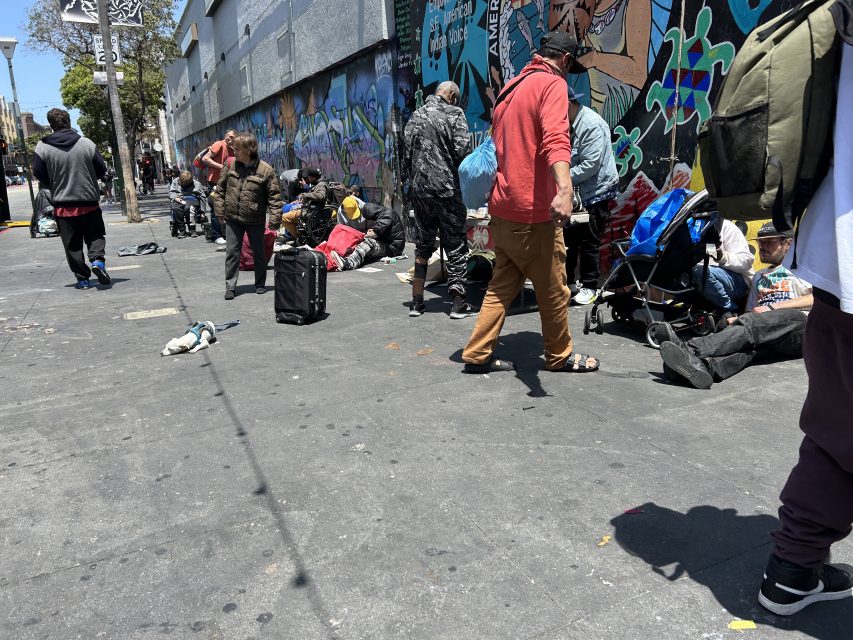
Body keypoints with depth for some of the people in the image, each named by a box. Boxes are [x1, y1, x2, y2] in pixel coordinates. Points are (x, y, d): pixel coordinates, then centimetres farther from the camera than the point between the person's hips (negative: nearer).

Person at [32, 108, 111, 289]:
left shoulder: (42, 147, -5)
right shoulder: (87, 143, -5)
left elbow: (40, 177, -2)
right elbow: (102, 171, 0)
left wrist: (56, 187, 17)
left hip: (62, 205, 0)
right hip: (89, 202, 0)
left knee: (72, 244, 8)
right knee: (95, 235, 15)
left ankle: (82, 278, 8)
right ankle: (98, 259, -10)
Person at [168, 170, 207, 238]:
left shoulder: (196, 184, 7)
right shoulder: (175, 181, 15)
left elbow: (203, 197, 9)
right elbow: (171, 192, 16)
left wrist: (202, 210, 5)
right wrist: (175, 198, -9)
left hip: (192, 200, -2)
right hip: (179, 200, 2)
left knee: (188, 208, -39)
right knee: (176, 209, -34)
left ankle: (192, 229, -28)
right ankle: (181, 230, -27)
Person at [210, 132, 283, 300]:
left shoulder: (265, 170, -13)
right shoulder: (230, 165, -2)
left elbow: (274, 195, -10)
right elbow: (220, 189, 6)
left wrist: (275, 218, -14)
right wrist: (220, 212, 3)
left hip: (255, 220, -2)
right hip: (233, 218, 3)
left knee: (259, 253, 12)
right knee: (232, 252, 4)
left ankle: (260, 284, 29)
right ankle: (230, 286, 13)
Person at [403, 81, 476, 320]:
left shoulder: (416, 116, 13)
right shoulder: (454, 113, -3)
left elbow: (406, 156, 12)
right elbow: (462, 150, -12)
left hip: (419, 189, 5)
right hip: (447, 188, -5)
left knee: (422, 244, 12)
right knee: (456, 246, 2)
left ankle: (417, 301, 13)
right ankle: (459, 303, 2)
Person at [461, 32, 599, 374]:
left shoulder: (512, 87, 18)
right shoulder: (552, 83, -8)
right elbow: (555, 139, -27)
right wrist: (564, 189, -42)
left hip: (502, 207, 8)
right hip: (532, 209, -8)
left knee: (503, 284, 14)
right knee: (553, 288, 7)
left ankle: (477, 355, 14)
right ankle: (560, 357, 21)